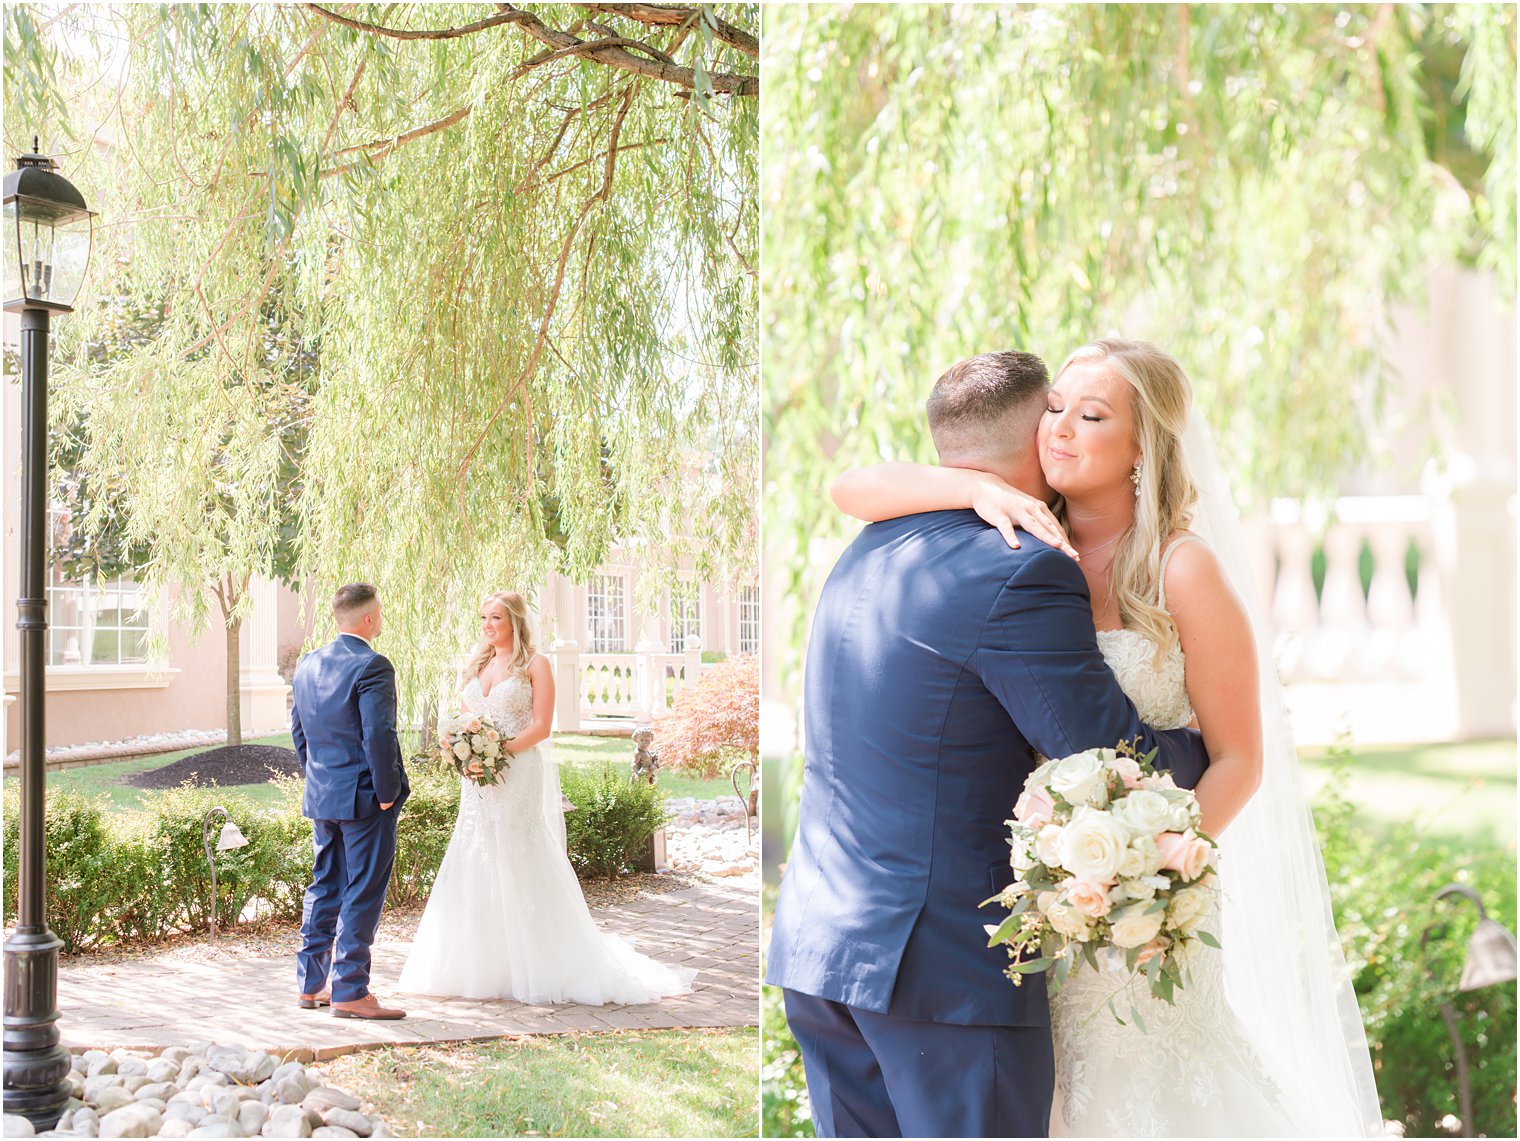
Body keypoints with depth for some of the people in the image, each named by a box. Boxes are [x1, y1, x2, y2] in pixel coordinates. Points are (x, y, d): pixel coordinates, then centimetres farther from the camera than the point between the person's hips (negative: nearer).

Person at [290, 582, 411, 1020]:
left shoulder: (307, 664, 9)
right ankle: (350, 992, 2)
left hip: (320, 797, 8)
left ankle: (311, 985, 22)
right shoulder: (371, 666, -16)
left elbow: (298, 730, 14)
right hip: (364, 797, -8)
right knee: (363, 894, -1)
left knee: (324, 888, 16)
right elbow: (378, 736, -21)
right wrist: (388, 792, -13)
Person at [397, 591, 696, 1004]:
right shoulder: (475, 666, 16)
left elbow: (541, 726, -9)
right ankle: (479, 966, 13)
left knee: (522, 868, -5)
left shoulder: (534, 664, -2)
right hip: (479, 782, 6)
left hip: (520, 777, -6)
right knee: (477, 869, 5)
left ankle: (537, 968, 3)